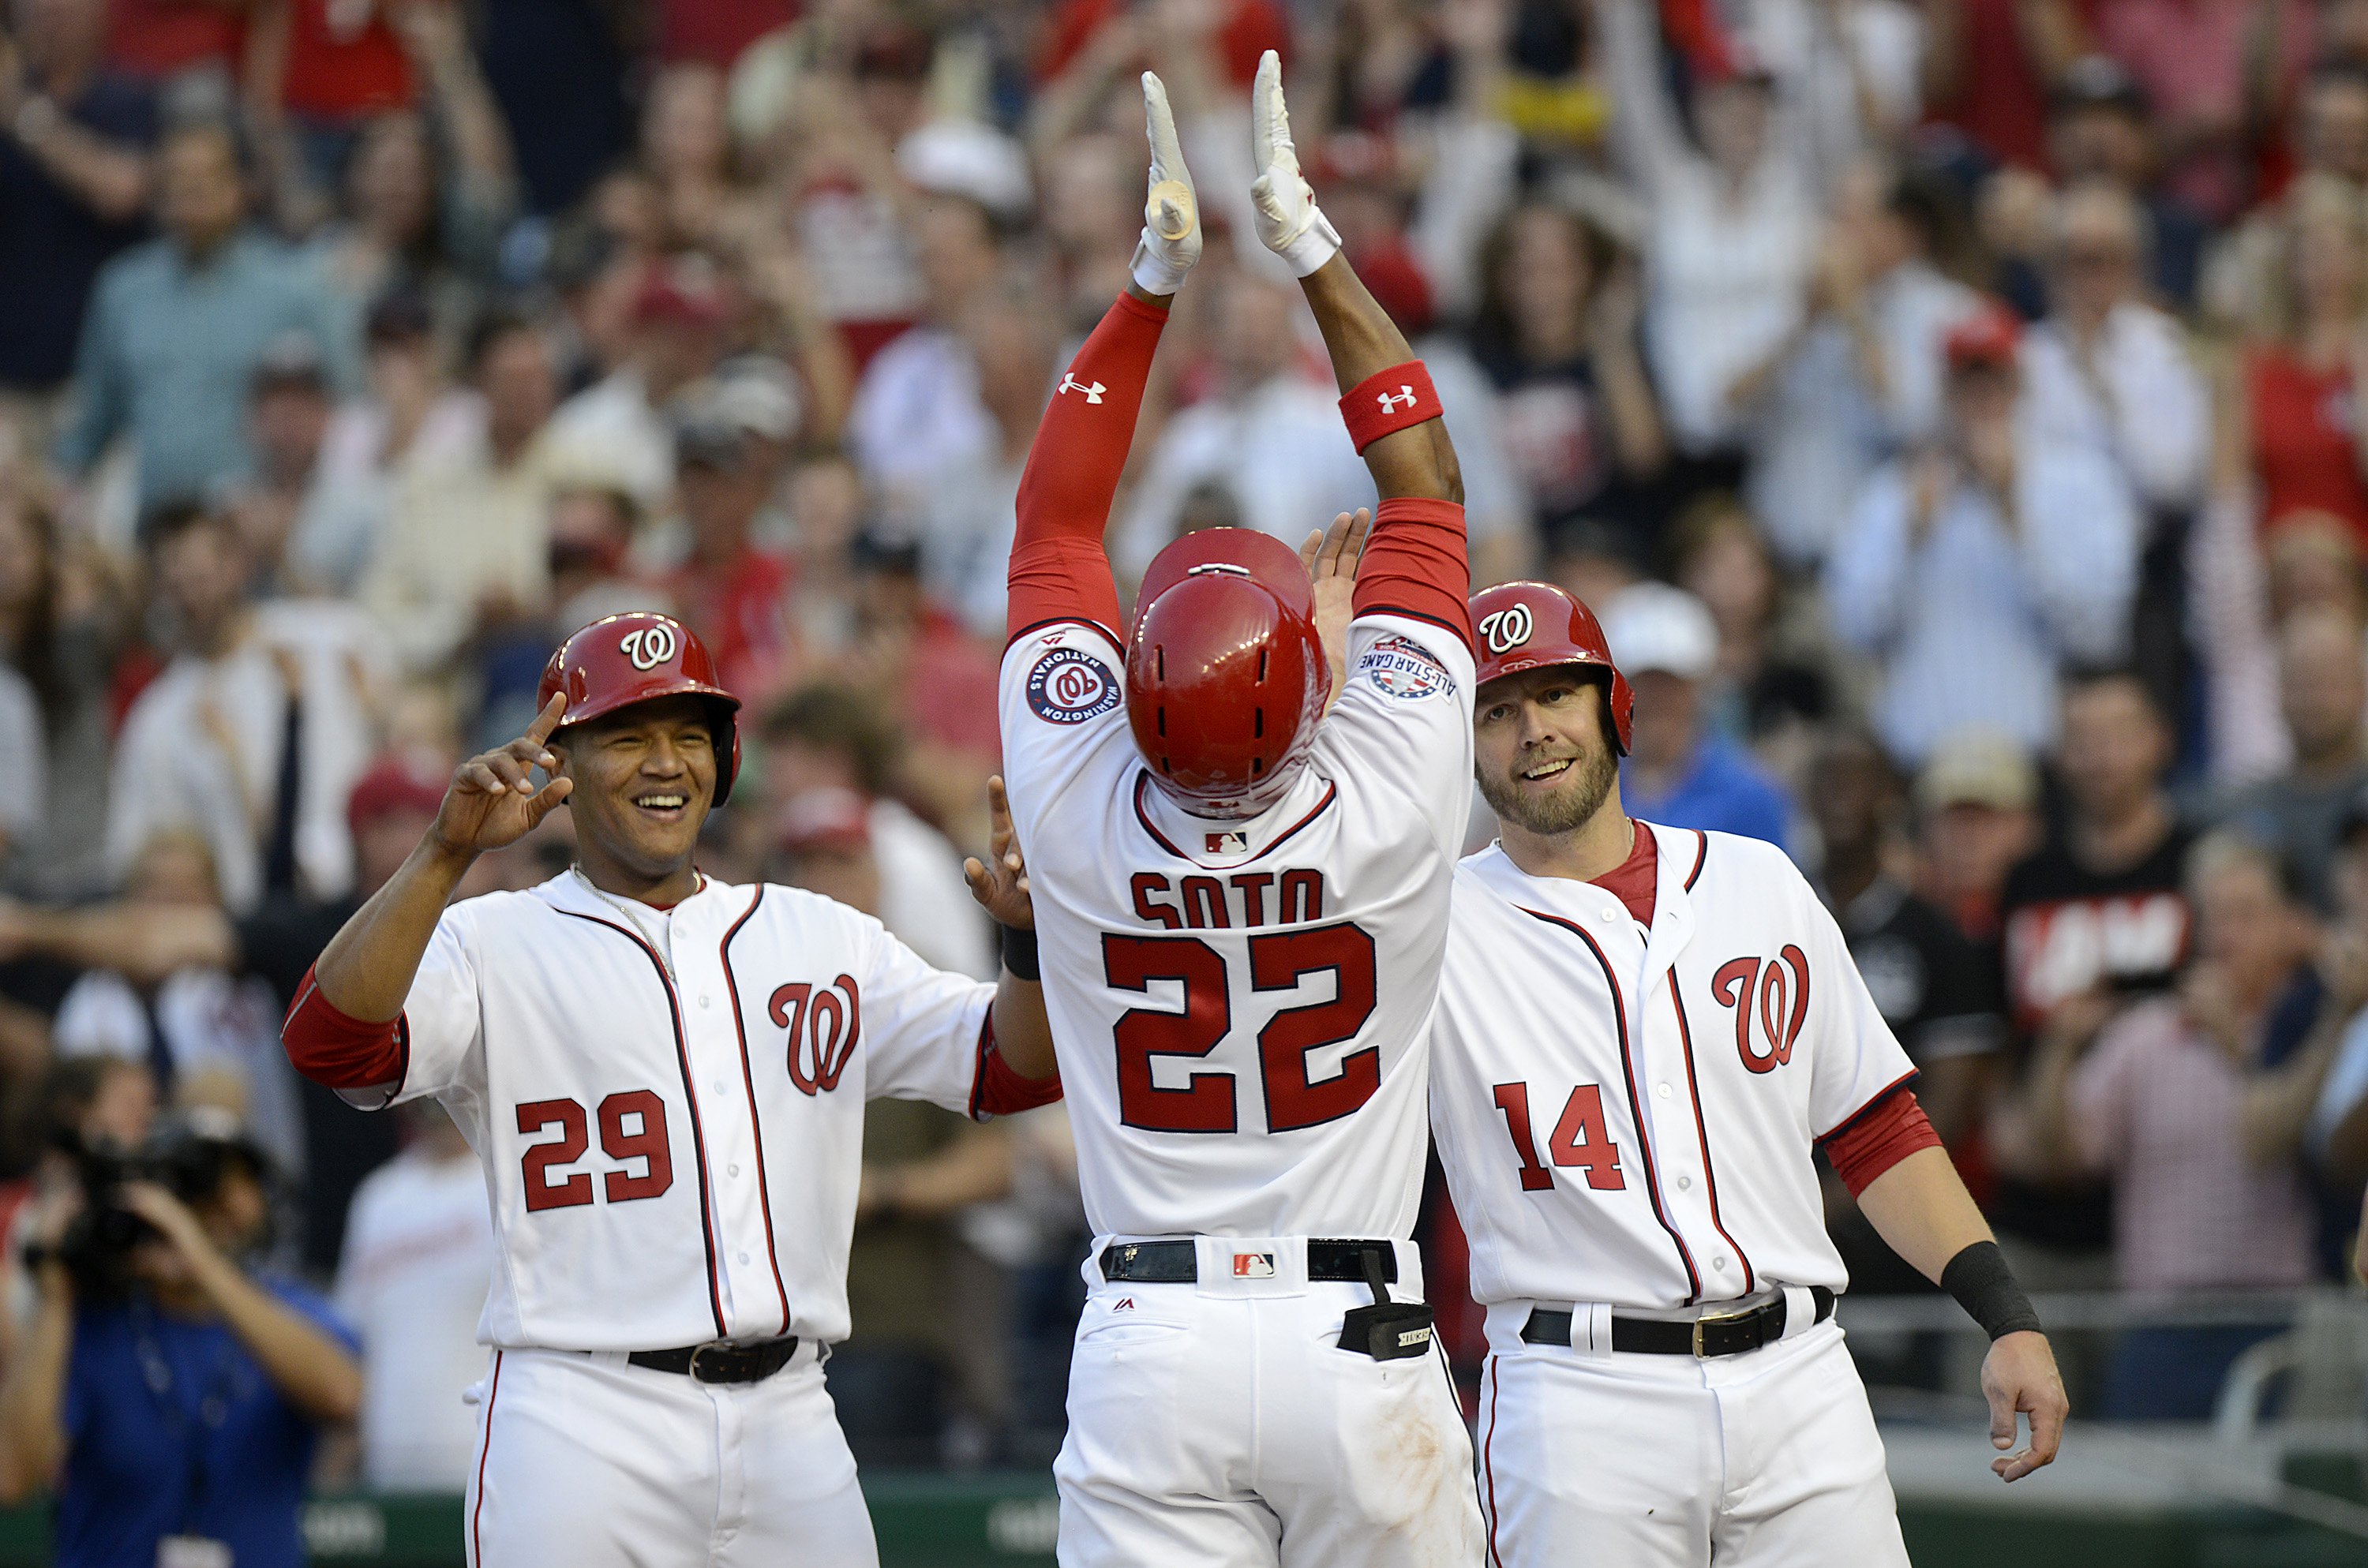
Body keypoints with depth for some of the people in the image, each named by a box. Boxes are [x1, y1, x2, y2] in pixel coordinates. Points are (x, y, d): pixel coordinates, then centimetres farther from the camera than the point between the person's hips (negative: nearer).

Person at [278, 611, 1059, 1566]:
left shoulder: (819, 939, 18)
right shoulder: (493, 944, 3)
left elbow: (1014, 1070, 13)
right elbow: (329, 1044, -14)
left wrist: (1030, 939, -8)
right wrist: (447, 855, -25)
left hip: (789, 1415, 4)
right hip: (583, 1433, -4)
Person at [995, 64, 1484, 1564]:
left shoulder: (1076, 808, -7)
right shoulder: (1393, 799, -10)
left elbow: (1056, 521, 7)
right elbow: (1425, 487, 3)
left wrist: (1155, 277, 9)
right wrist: (1315, 248, 7)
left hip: (1149, 1343, 1)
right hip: (1360, 1341, -1)